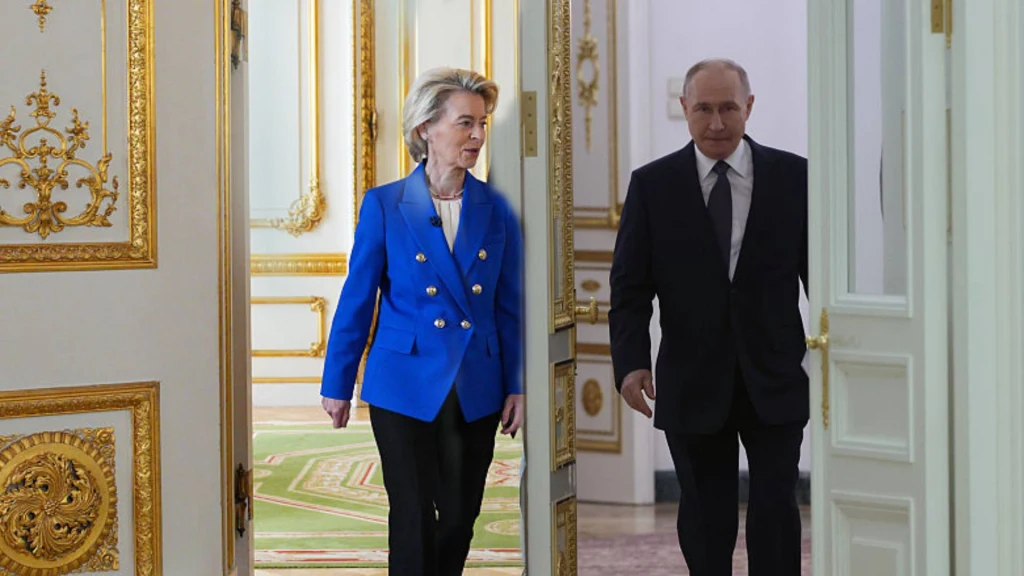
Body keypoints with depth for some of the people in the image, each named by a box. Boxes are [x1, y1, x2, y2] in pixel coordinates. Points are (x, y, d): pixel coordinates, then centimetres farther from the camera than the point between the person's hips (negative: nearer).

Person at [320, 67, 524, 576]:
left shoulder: (496, 210, 3)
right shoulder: (384, 205, -4)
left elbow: (510, 306, 6)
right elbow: (357, 301, 0)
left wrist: (516, 386, 3)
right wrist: (337, 384, 2)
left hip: (477, 393, 3)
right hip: (405, 386, -2)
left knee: (460, 518, 10)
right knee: (414, 520, 0)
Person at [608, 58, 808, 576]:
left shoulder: (794, 177, 1)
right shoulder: (652, 185, 1)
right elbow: (629, 287, -2)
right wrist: (631, 362, -16)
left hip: (775, 381, 0)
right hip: (694, 386, 1)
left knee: (775, 510, -6)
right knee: (705, 520, 8)